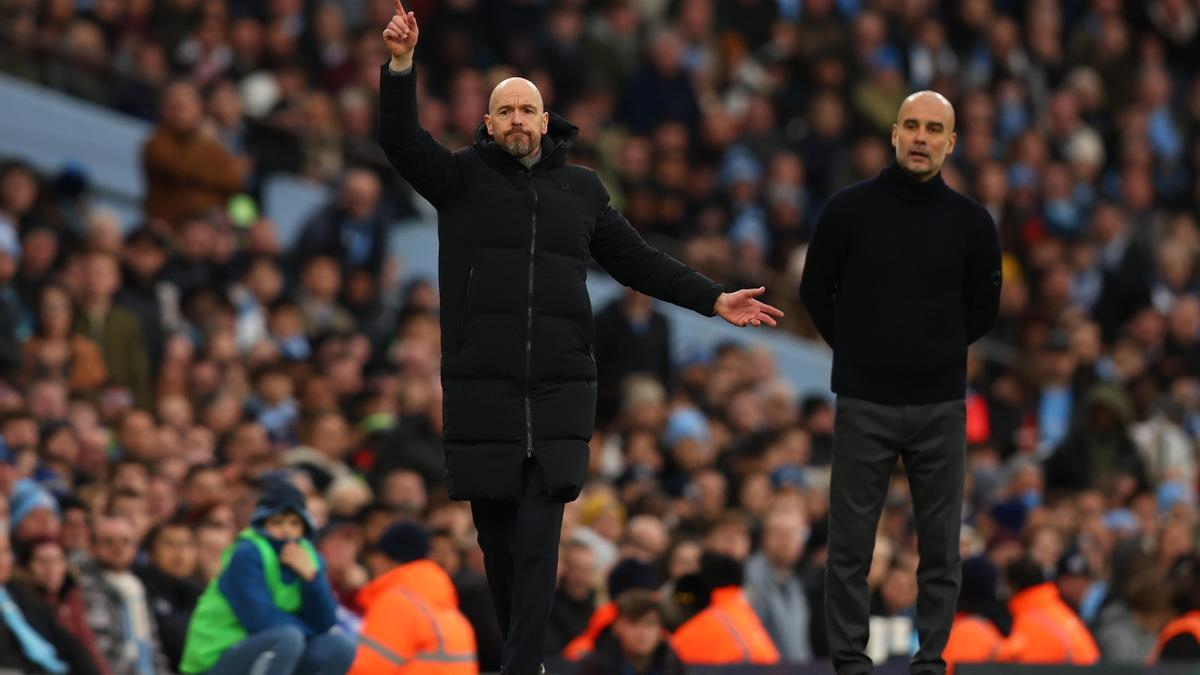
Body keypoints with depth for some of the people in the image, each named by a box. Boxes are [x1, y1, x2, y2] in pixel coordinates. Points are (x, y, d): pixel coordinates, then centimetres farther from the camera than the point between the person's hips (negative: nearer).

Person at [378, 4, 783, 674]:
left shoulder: (581, 189, 13)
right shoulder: (464, 178, 7)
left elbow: (638, 260, 16)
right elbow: (402, 141, -8)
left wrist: (713, 298, 9)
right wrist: (401, 65, -23)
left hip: (559, 391, 0)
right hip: (481, 389, 0)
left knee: (538, 541, -10)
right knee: (498, 537, 5)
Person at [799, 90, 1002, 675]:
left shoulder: (970, 222, 1)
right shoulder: (849, 209, -2)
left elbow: (983, 306, 15)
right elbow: (815, 291, 10)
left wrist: (939, 354, 11)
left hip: (941, 407, 1)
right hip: (864, 406, -1)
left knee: (940, 548, 4)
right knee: (850, 546, 1)